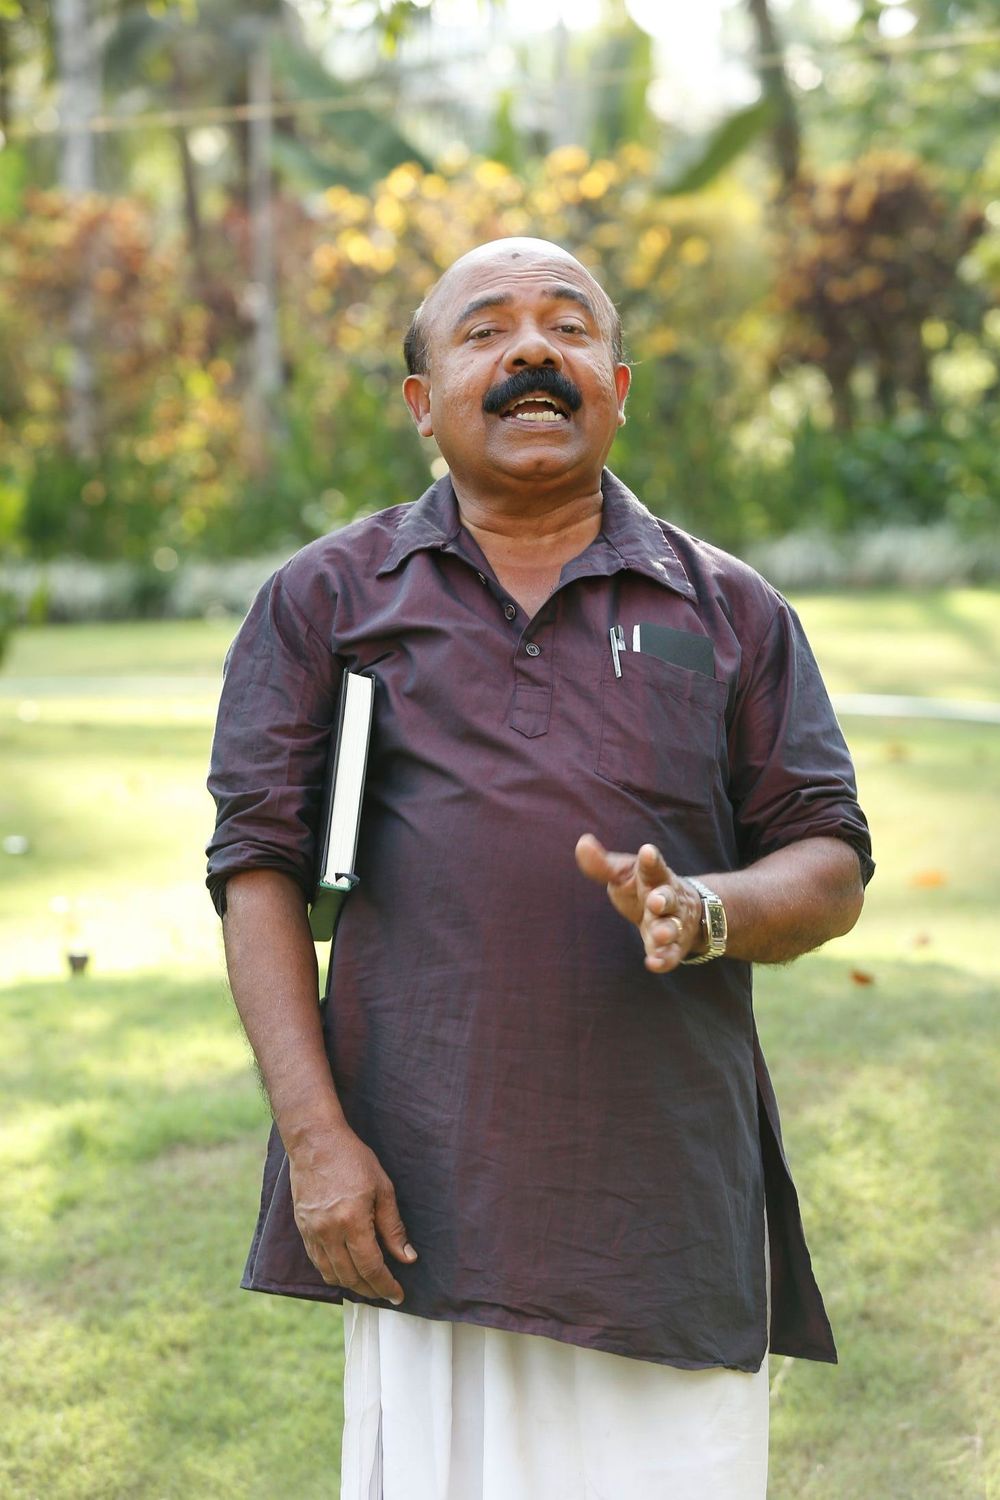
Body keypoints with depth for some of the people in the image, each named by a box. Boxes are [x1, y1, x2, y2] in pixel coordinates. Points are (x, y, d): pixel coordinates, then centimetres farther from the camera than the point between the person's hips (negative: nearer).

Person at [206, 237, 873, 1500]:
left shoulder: (730, 610, 13)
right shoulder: (324, 598, 10)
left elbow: (831, 867, 11)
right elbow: (259, 866, 4)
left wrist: (705, 911, -12)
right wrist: (315, 1134, -6)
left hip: (674, 1195, 1)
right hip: (422, 1194, -1)